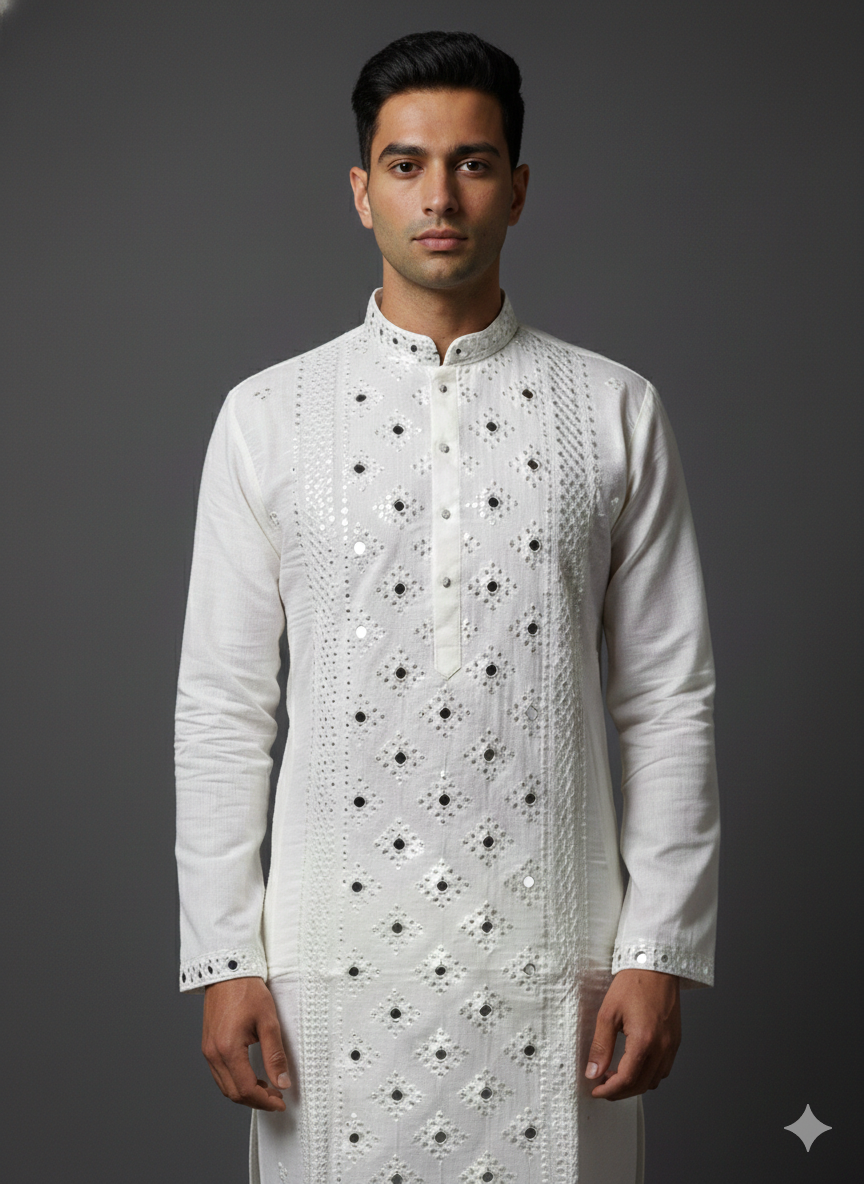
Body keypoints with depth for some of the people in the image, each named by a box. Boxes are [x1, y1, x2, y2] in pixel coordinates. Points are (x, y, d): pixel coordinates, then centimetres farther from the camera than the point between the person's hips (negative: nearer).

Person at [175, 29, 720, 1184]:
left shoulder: (616, 414, 2)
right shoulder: (268, 417, 3)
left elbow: (670, 702, 2)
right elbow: (222, 707, 2)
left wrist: (660, 952, -3)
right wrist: (222, 959, -1)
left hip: (553, 960, 0)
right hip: (335, 959, 0)